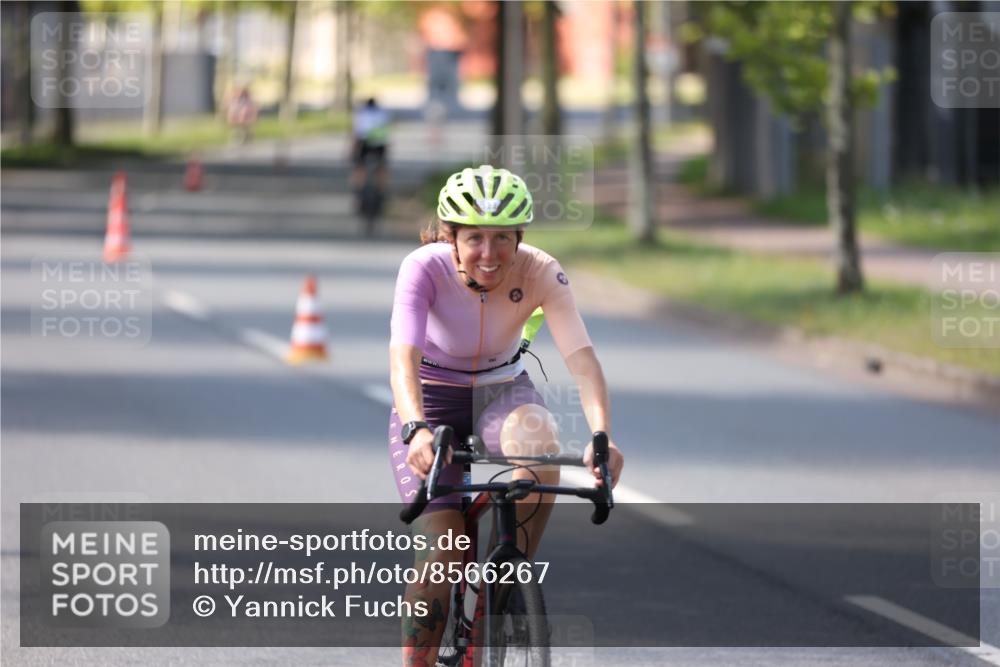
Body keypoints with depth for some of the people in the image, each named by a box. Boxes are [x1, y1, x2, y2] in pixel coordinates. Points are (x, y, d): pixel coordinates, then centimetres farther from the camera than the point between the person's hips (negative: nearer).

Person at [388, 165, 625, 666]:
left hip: (502, 390, 1)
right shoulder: (424, 268, -27)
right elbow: (403, 358, -39)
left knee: (540, 446, -34)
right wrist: (417, 430, -58)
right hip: (432, 397, -1)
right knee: (442, 553, -16)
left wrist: (602, 435, -50)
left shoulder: (539, 273, -23)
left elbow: (581, 356, -33)